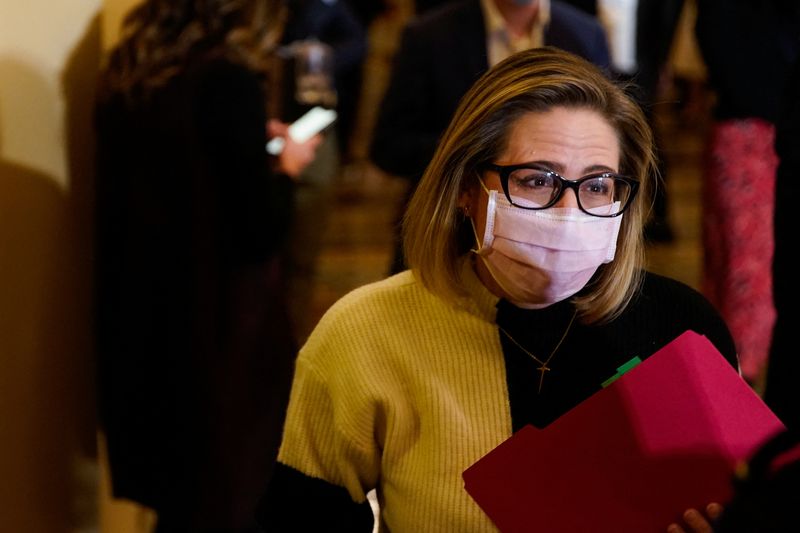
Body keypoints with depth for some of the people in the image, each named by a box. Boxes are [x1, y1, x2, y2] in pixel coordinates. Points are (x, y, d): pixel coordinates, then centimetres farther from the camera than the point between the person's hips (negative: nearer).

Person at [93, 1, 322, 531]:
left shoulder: (128, 72, 2)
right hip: (217, 320, -7)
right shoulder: (228, 79, -20)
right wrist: (286, 167, -1)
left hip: (141, 311, 7)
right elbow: (259, 229, -18)